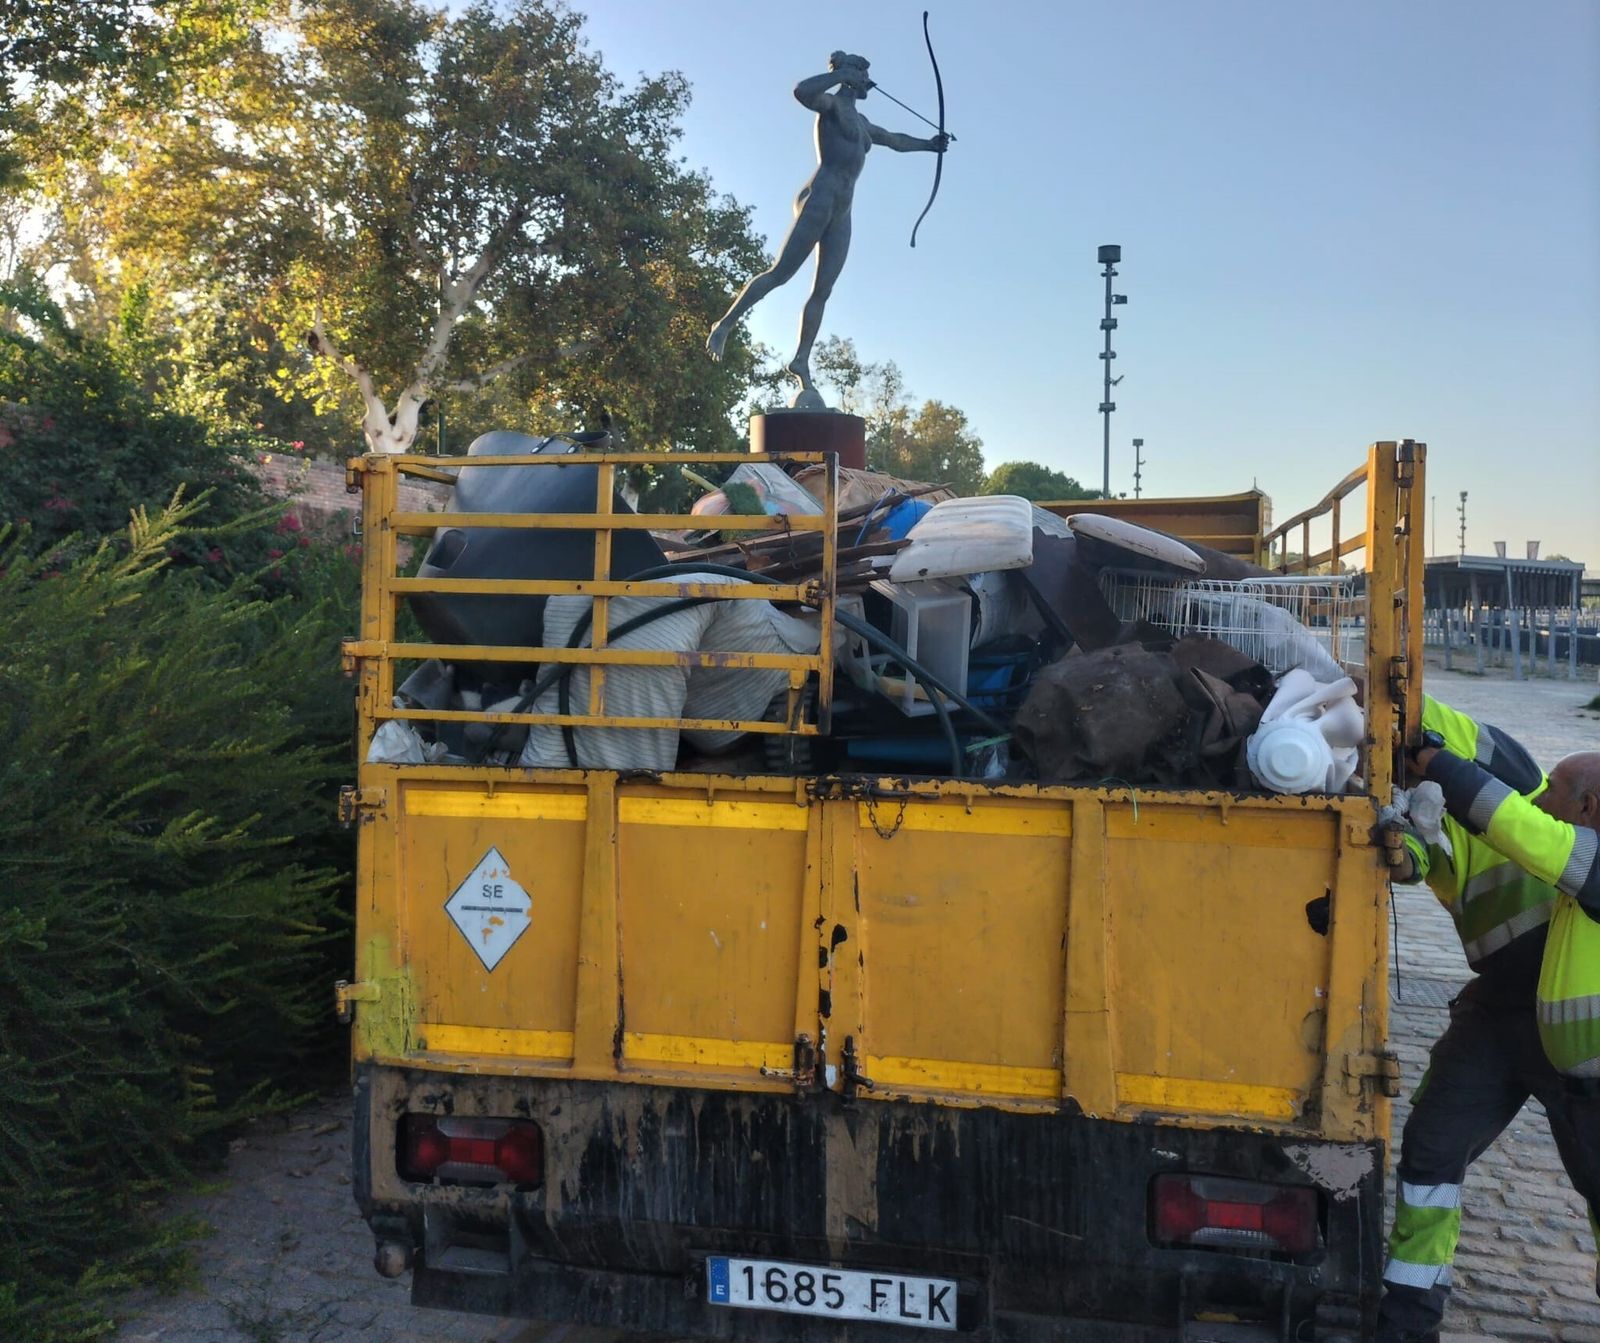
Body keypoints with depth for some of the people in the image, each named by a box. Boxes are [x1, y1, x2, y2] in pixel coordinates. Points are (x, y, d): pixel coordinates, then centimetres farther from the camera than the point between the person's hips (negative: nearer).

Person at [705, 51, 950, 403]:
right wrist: (842, 74, -14)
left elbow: (893, 139, 46)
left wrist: (928, 144, 45)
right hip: (819, 200, -8)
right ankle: (724, 325, -8)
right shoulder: (832, 105, 2)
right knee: (780, 273, -13)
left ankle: (801, 362, 2)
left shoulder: (860, 122, 28)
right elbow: (801, 92, -21)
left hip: (841, 215, 8)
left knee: (822, 291, 1)